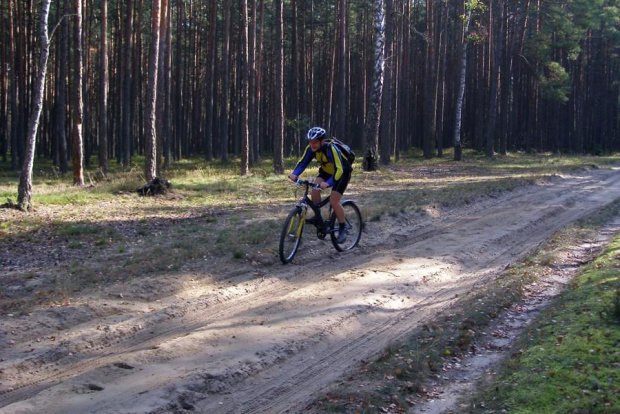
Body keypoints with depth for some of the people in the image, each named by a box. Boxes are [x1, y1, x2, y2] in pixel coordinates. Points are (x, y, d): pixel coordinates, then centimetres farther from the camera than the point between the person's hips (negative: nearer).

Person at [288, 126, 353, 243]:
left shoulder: (331, 149, -36)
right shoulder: (311, 149, -19)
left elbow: (339, 170, -42)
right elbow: (302, 162, -17)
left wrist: (328, 183, -57)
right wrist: (294, 174, -37)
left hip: (342, 173, -6)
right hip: (327, 171, 6)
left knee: (333, 201, -16)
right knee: (315, 189, -21)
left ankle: (343, 227, 4)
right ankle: (318, 217, -4)